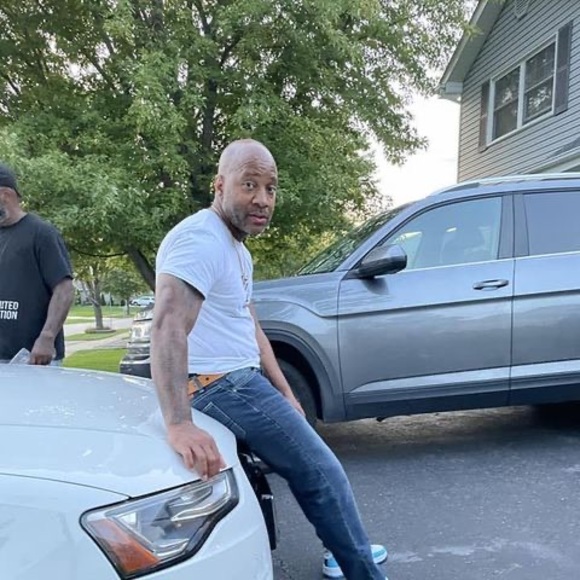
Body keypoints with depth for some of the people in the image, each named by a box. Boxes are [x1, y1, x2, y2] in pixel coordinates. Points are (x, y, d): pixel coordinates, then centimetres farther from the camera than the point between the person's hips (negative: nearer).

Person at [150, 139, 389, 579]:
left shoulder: (238, 249, 13)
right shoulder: (200, 241, -20)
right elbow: (168, 327, -35)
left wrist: (285, 393, 13)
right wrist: (179, 425, -45)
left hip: (240, 380, 11)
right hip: (222, 386, -11)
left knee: (315, 462, 25)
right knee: (321, 472, -3)